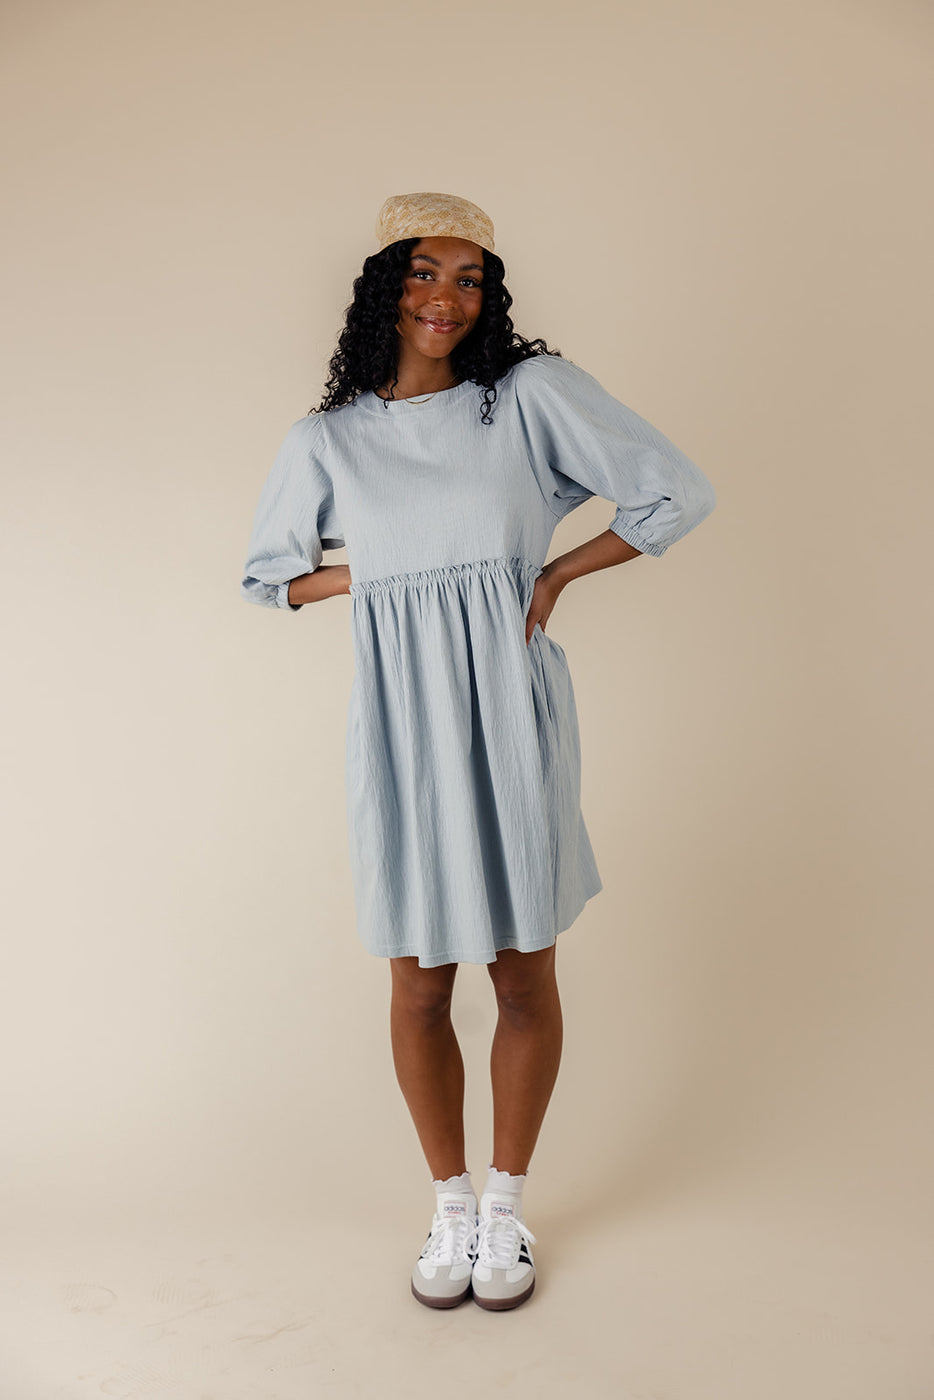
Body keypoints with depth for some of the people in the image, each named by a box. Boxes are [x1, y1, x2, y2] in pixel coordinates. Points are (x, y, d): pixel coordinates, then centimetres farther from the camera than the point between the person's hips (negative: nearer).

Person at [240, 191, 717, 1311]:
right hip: (398, 727, 2)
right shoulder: (326, 440, 7)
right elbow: (268, 570, 20)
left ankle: (506, 1204, 32)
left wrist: (555, 576, -2)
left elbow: (677, 492, 2)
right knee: (420, 982, 9)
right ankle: (448, 1204, 32)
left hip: (510, 715, -1)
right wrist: (382, 577, 3)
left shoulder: (531, 393, 1)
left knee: (523, 975, 8)